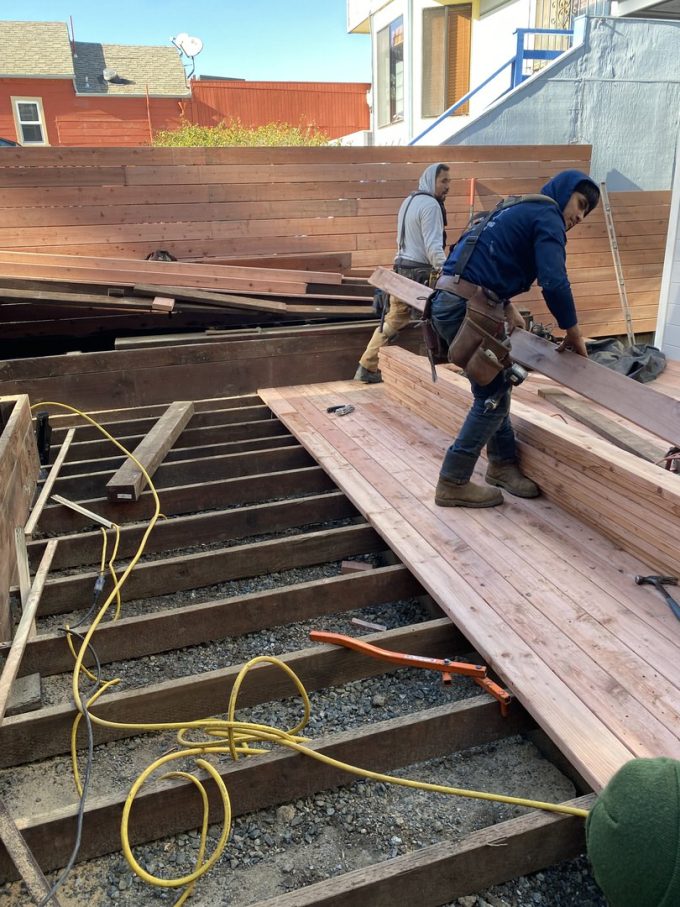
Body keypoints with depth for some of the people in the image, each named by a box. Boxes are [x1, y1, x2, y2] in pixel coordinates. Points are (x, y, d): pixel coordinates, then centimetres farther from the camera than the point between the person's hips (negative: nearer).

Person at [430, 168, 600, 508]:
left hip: (450, 299, 10)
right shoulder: (548, 217, -3)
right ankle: (453, 483, 4)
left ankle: (502, 464, 30)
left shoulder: (520, 210, 27)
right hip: (467, 307, -10)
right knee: (492, 397, -1)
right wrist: (574, 334, -2)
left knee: (495, 387, 18)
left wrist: (507, 308, 20)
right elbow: (554, 282, -15)